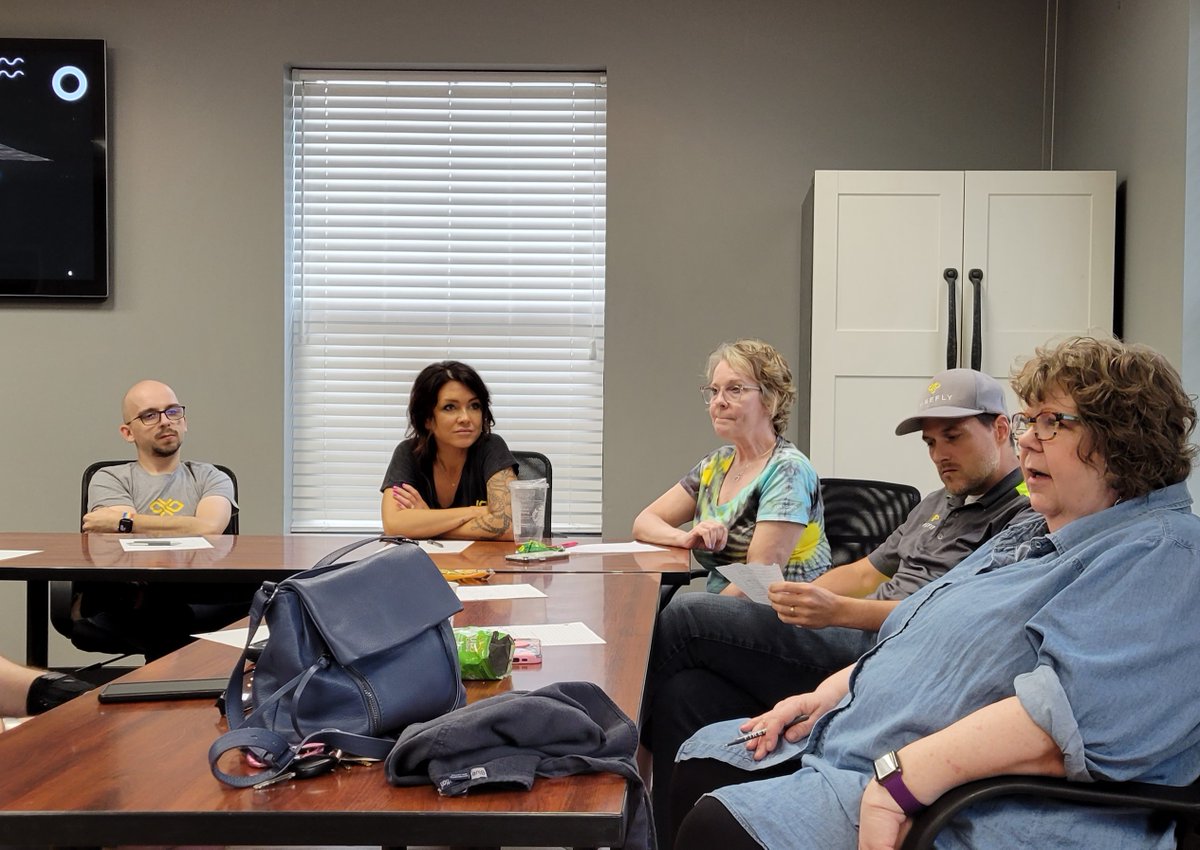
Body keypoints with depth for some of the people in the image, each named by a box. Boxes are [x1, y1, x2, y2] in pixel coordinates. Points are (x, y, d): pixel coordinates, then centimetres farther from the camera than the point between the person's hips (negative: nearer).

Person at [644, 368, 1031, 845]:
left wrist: (838, 612, -25)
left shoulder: (1023, 513, -4)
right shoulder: (938, 504, 27)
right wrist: (795, 600, 10)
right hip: (862, 641, 9)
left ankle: (636, 731, 10)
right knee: (687, 693, -12)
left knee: (686, 619, -12)